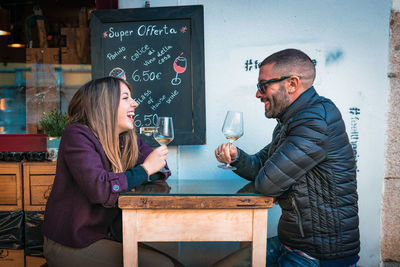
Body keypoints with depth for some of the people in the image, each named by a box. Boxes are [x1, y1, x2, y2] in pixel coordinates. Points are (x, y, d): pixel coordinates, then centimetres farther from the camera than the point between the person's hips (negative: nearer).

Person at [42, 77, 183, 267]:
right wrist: (145, 169, -18)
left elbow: (161, 167, 10)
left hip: (107, 236, 7)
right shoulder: (77, 135, -16)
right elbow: (100, 189, -28)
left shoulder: (128, 140, 5)